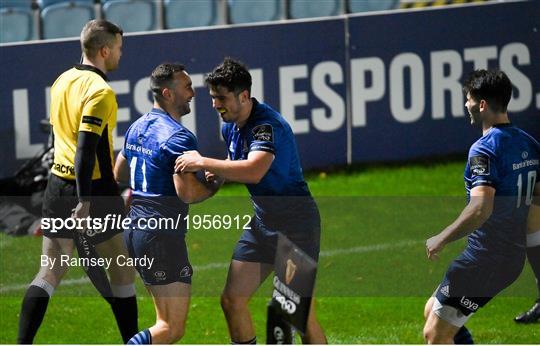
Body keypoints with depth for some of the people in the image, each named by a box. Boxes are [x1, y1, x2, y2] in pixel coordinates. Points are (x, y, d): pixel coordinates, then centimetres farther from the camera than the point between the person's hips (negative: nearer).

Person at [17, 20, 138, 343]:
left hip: (58, 185, 7)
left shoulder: (62, 82, 10)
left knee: (50, 273, 6)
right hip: (94, 190, -7)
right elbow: (86, 149, -23)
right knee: (122, 271, 8)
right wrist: (84, 203, -25)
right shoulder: (100, 91, -15)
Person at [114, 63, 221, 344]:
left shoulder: (137, 127, 13)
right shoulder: (179, 137, -16)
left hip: (135, 229, 10)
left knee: (166, 321, 20)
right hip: (162, 235, -10)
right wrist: (214, 185, -5)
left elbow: (119, 174, 27)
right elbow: (187, 193, -23)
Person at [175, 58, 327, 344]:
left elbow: (254, 170, -40)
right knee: (232, 299, 4)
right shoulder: (230, 126, 6)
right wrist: (218, 174, 3)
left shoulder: (268, 124, -22)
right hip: (262, 221, 9)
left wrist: (203, 163, -33)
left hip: (296, 224, -9)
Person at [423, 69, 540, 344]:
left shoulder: (485, 149, -19)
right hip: (514, 256, 10)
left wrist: (442, 239, -20)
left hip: (485, 257, -10)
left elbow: (481, 208, -30)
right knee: (433, 311, 22)